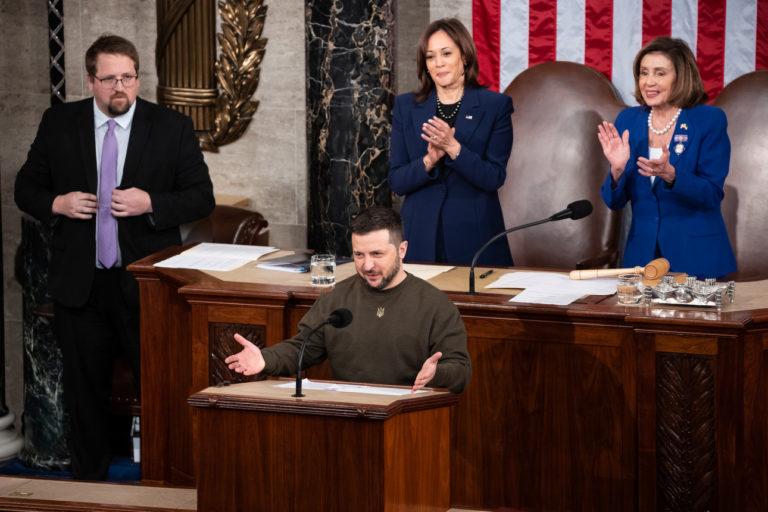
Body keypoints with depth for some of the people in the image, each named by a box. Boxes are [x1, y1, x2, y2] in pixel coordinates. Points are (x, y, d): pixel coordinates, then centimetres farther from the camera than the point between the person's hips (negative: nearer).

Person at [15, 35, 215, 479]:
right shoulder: (59, 124, 3)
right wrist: (56, 204, -12)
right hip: (80, 285, 2)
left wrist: (151, 204, -19)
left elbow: (202, 197, -2)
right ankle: (89, 482, 24)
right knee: (85, 389, 11)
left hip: (146, 285, -2)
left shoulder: (173, 128, -2)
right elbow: (27, 187, 10)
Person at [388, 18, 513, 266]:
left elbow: (495, 178, -7)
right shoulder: (406, 106, 6)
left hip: (475, 238, -2)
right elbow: (396, 181, 3)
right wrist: (429, 160, -16)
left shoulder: (496, 105, -1)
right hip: (421, 237, 2)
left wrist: (453, 148, -20)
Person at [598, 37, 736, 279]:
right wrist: (617, 169, -17)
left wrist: (670, 175, -28)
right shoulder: (628, 120, 4)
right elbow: (615, 202, 4)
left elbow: (712, 195, -12)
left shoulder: (709, 120, -6)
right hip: (642, 254, 3)